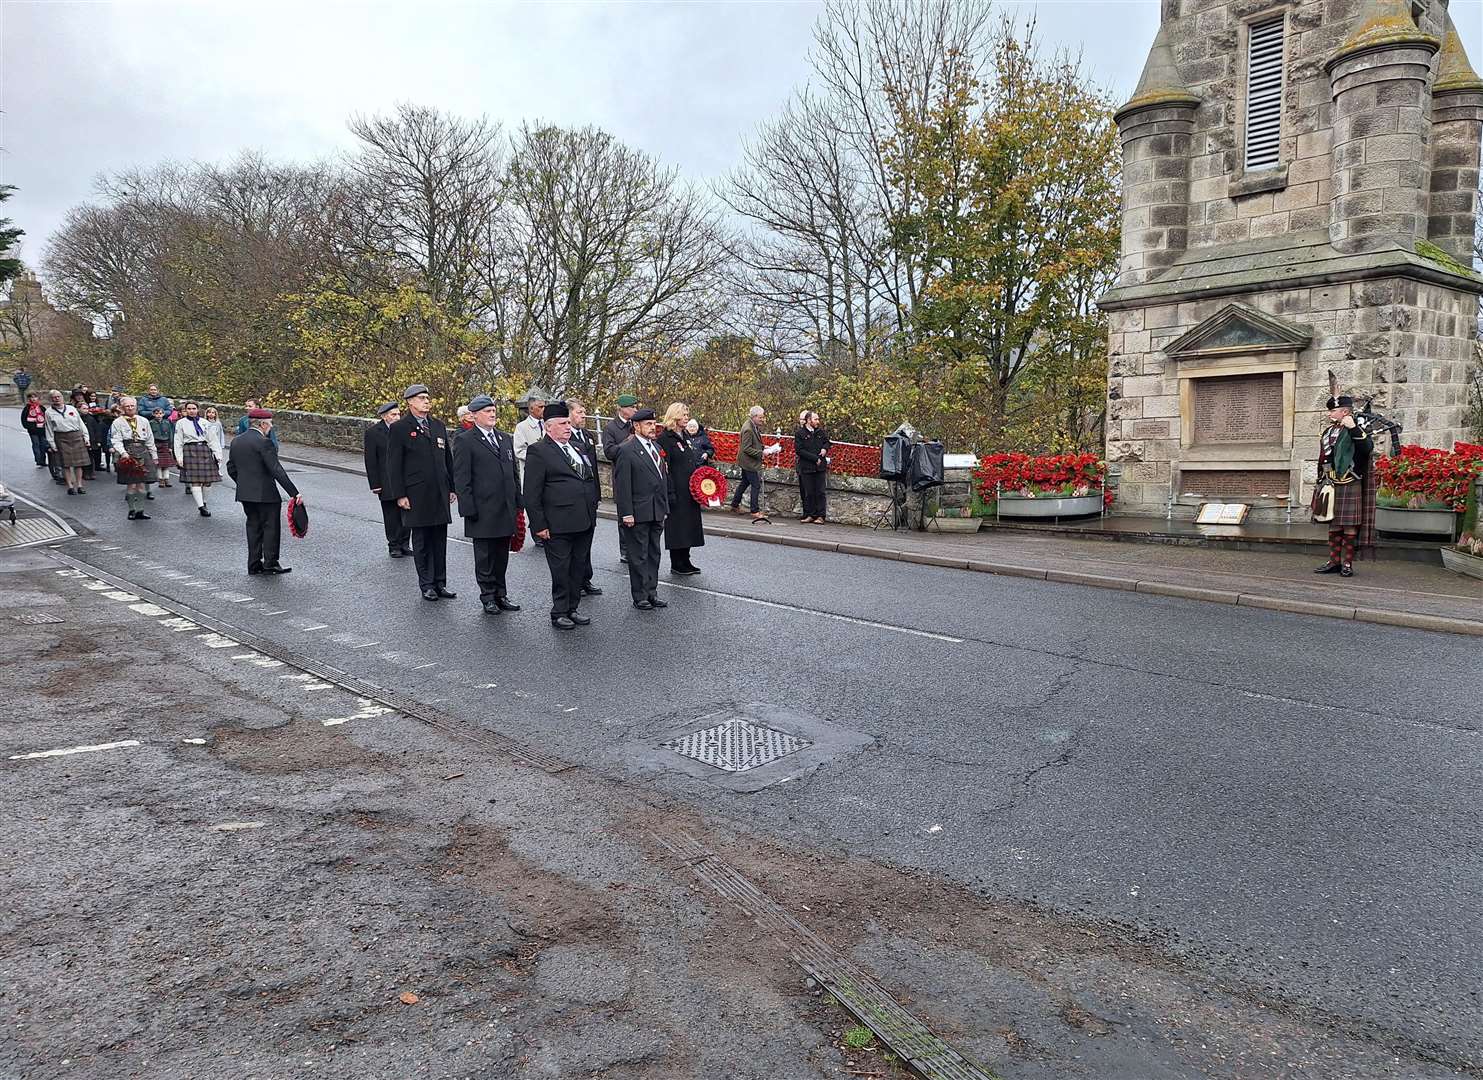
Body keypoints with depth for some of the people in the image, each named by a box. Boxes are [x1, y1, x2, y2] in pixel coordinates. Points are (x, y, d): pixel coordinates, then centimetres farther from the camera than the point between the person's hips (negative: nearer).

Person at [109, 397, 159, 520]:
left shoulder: (143, 421, 15)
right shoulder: (118, 422, 4)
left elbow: (150, 440, 19)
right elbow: (116, 440, -4)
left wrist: (153, 456, 17)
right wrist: (123, 453, -20)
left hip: (143, 453, 3)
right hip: (127, 454, -3)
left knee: (142, 484, 1)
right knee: (131, 484, -5)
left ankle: (140, 510, 8)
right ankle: (132, 510, 8)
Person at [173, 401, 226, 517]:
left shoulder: (204, 423, 14)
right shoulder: (181, 423, 6)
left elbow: (211, 440, 14)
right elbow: (178, 442, 4)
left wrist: (218, 454, 6)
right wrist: (179, 457, -5)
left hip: (205, 451, 3)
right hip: (190, 451, -3)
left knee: (205, 480, 3)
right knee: (195, 480, -10)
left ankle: (203, 502, 20)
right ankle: (201, 507, -14)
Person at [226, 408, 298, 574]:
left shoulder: (236, 441, 9)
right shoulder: (264, 442, -15)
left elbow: (231, 469, 14)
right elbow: (276, 470, -20)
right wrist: (294, 493, -20)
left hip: (245, 493, 7)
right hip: (265, 493, -7)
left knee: (253, 526, 13)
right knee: (271, 526, 2)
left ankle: (254, 565, 14)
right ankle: (270, 563, 2)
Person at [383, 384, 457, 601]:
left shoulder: (438, 425, 12)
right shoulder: (399, 428, -4)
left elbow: (448, 459, 16)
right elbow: (393, 465, -5)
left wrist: (451, 487, 11)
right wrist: (400, 494, -11)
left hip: (440, 493, 5)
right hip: (416, 495, -5)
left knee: (440, 540, 8)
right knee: (421, 542, 4)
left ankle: (440, 583, 16)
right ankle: (426, 585, 12)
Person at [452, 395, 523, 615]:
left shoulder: (505, 439, 14)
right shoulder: (464, 440, -5)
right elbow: (461, 478, -9)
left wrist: (518, 502, 12)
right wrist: (468, 508, -14)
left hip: (506, 509, 6)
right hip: (483, 511, -5)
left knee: (502, 555, 12)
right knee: (485, 556, 5)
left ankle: (500, 593, 22)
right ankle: (488, 596, 14)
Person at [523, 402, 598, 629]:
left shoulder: (577, 448, 16)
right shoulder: (538, 451, -7)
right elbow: (531, 493, -10)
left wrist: (592, 514, 18)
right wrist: (539, 525, -13)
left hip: (584, 522, 7)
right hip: (558, 524, -7)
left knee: (578, 567, 13)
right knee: (560, 570, 2)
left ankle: (573, 608, 25)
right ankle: (559, 612, 13)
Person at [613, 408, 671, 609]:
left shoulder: (656, 447, 13)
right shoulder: (627, 451, -12)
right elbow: (622, 485, -14)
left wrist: (665, 508, 15)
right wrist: (626, 513, -17)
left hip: (656, 513, 8)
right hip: (638, 514, -7)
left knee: (654, 555, 14)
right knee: (639, 557, 1)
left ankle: (651, 593, 23)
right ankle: (640, 597, 10)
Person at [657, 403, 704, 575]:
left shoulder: (686, 435, 14)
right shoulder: (664, 438, -11)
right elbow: (664, 468, -16)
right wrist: (670, 493, -21)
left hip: (691, 491, 8)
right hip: (676, 491, -8)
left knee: (689, 524, 12)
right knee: (677, 526, -2)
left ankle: (685, 562, 21)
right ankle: (676, 565, 8)